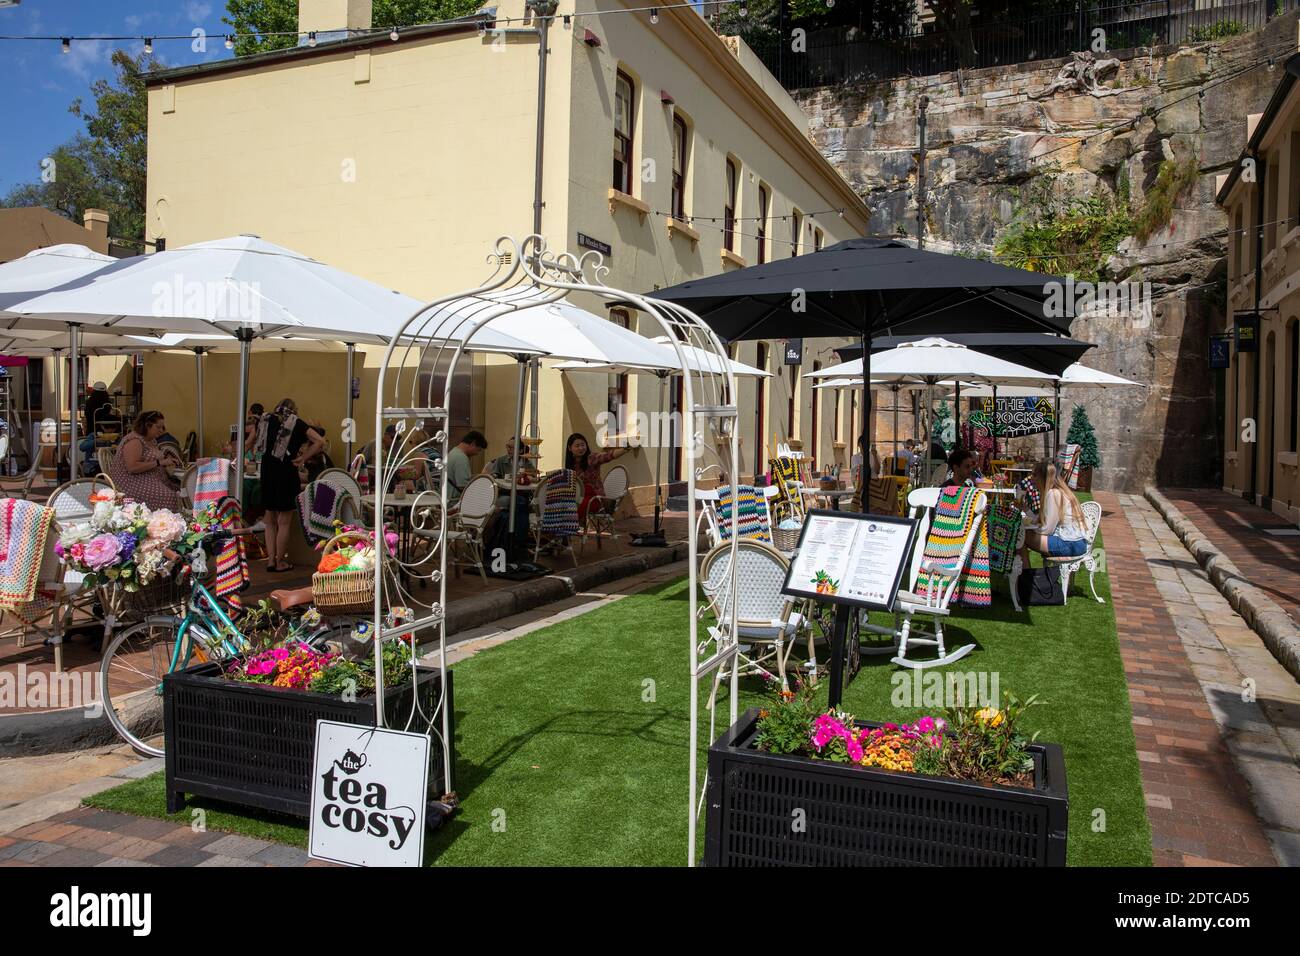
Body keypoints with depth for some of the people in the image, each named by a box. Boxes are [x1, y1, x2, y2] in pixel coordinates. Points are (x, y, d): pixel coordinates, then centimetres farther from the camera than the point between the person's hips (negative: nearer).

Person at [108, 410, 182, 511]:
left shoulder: (152, 440, 14)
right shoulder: (134, 440, -15)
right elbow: (132, 467, -26)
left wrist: (167, 461, 6)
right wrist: (159, 463, -24)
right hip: (131, 483, -9)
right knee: (168, 497, -30)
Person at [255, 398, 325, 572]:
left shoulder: (265, 420, 10)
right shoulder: (296, 423, -1)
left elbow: (256, 447, 18)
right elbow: (320, 441, -11)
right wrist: (302, 458, -6)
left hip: (266, 472, 4)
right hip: (286, 473, -4)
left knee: (270, 521, 15)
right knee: (284, 522, 4)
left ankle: (270, 560, 15)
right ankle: (280, 562, 8)